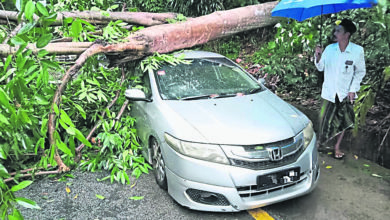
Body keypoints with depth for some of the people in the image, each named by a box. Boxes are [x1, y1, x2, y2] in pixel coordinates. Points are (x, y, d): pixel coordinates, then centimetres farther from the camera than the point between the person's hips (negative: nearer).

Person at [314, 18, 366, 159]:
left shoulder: (357, 51, -10)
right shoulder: (329, 49, -4)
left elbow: (360, 72, -1)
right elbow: (320, 67, 6)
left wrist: (353, 89, -8)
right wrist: (318, 56, -13)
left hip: (346, 94, 0)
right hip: (329, 93, 1)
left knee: (342, 122, 12)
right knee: (325, 120, 2)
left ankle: (337, 147, 30)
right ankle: (319, 143, 22)